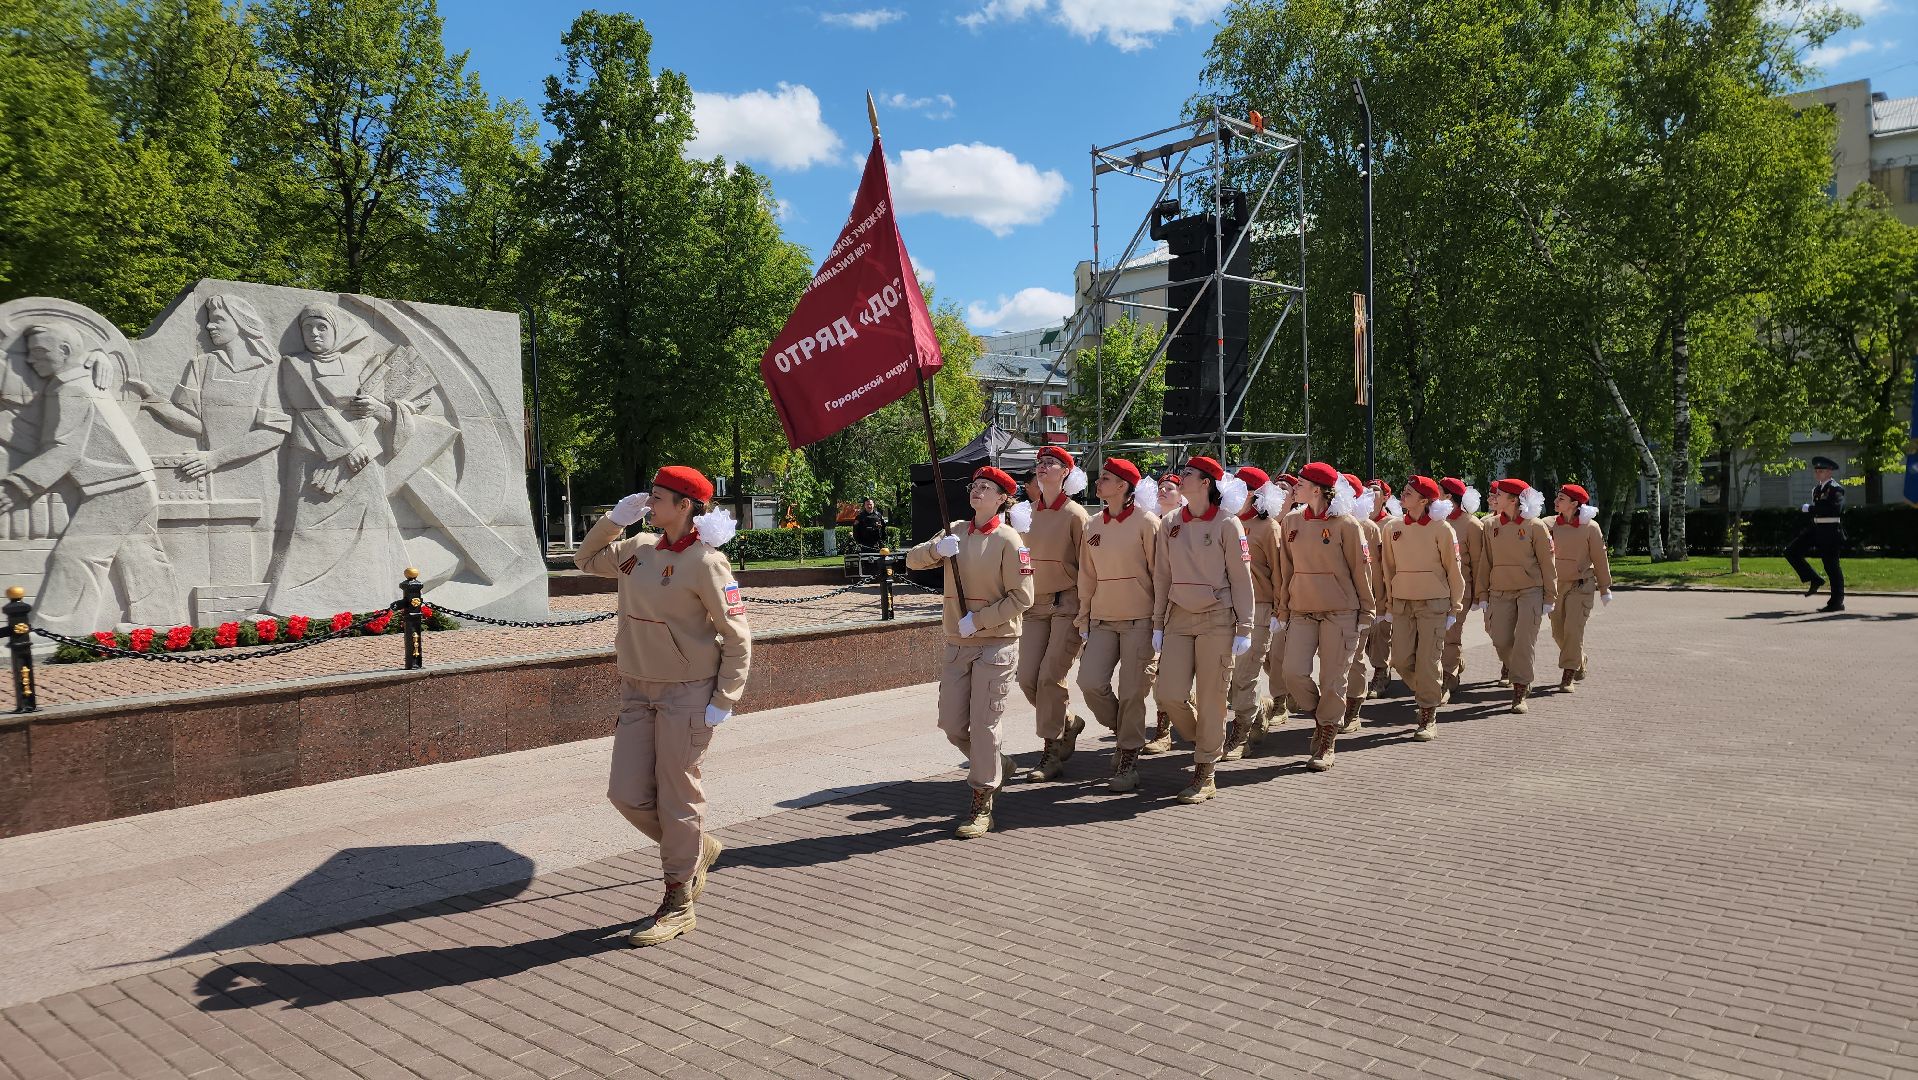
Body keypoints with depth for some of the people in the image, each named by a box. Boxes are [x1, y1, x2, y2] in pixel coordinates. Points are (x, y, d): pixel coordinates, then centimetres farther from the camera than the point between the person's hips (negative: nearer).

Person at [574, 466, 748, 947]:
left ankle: (678, 904, 17)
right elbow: (586, 560, 25)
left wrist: (724, 700, -15)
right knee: (627, 794, 6)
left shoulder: (705, 562, -14)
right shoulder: (638, 548, 7)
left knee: (677, 798, 1)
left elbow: (737, 636, -12)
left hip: (687, 695, -7)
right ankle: (698, 849, 31)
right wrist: (614, 519, 9)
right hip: (638, 691, 7)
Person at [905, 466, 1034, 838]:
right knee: (952, 724, 9)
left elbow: (1022, 597, -13)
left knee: (983, 724, -5)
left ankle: (982, 804, 7)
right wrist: (936, 549, -17)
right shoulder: (955, 532, 8)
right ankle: (997, 764, 35)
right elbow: (913, 560, 4)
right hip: (957, 644, 6)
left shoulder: (1009, 540, -9)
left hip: (996, 644, -6)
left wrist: (978, 620, -16)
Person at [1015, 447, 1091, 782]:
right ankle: (1068, 724, 27)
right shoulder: (1028, 513, 10)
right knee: (1027, 678, 0)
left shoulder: (1074, 514, -6)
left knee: (1050, 677, -10)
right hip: (1035, 605, 6)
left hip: (1067, 604, -6)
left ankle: (1053, 754, 4)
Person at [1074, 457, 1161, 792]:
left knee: (1132, 692, -1)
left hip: (1138, 619, -5)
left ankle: (1129, 761, 15)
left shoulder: (1145, 522, -7)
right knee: (1089, 682, -8)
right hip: (1102, 619, 5)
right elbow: (1087, 576, 12)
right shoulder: (1093, 525, 9)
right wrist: (1083, 620, 11)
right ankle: (1124, 733, 19)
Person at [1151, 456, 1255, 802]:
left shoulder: (1227, 523, -6)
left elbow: (1241, 578, -5)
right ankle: (1205, 741, 26)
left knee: (1211, 699, 0)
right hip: (1179, 618, 4)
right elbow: (1162, 576, 10)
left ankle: (1205, 776, 12)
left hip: (1216, 619, -4)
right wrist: (1158, 624, 8)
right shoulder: (1170, 524, 6)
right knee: (1169, 694, -3)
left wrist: (1244, 629, -7)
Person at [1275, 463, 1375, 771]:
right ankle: (1320, 718, 20)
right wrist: (1282, 610, 11)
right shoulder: (1292, 522, 7)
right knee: (1294, 673, -8)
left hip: (1340, 613, -4)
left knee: (1332, 680, 1)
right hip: (1301, 612, 4)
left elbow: (1361, 570, -1)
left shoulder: (1346, 524, -6)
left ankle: (1327, 743, 17)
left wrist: (1365, 613, 1)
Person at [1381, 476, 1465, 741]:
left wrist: (1455, 606, 0)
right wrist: (1391, 599, 12)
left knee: (1428, 661, -3)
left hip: (1433, 603, -4)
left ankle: (1429, 719, 9)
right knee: (1401, 659, 1)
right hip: (1402, 602, 4)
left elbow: (1453, 569, -1)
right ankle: (1426, 696, 28)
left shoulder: (1440, 528, -7)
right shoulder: (1392, 528, 4)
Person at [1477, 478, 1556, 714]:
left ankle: (1520, 692, 0)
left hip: (1530, 591, -3)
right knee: (1500, 640, -2)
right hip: (1500, 591, 3)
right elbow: (1485, 562, 9)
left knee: (1524, 640, -7)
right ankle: (1512, 667, 29)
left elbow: (1547, 564, -1)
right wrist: (1483, 595, 7)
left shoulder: (1536, 526, -6)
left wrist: (1549, 599, -1)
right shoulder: (1490, 525, 4)